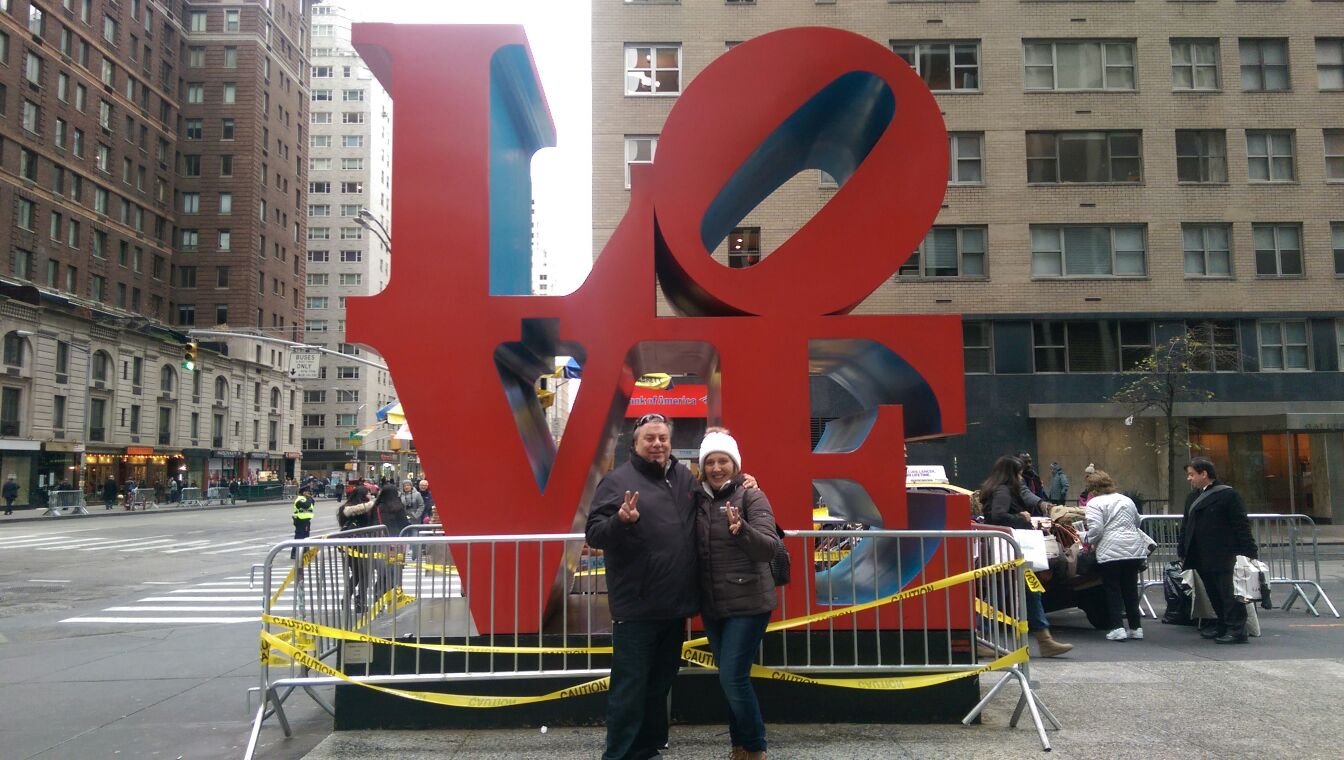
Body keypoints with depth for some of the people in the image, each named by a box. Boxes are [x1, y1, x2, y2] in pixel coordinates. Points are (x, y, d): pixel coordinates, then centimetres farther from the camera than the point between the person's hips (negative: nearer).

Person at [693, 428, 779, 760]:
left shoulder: (752, 496, -8)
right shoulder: (698, 500, 5)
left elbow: (771, 546, -19)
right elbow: (692, 548, 14)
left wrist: (742, 530, -36)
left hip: (748, 603, -5)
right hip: (712, 606, 5)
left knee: (733, 678, -8)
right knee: (730, 679, 14)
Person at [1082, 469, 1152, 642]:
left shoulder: (1095, 503, -5)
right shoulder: (1126, 499, 15)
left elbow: (1095, 529, -14)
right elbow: (1137, 522, 25)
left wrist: (1089, 541, 4)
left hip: (1110, 552, -6)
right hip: (1134, 550, 6)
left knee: (1113, 590, 2)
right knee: (1131, 589, 13)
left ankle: (1117, 628, -3)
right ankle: (1135, 627, 17)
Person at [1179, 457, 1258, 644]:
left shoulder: (1228, 494, -8)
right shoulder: (1192, 497, 15)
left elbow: (1241, 525, -10)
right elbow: (1186, 526, 18)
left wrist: (1249, 552, -13)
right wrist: (1182, 552, 15)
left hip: (1223, 557, -7)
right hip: (1202, 557, 7)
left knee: (1229, 593, -3)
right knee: (1214, 594, 14)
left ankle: (1236, 630, 3)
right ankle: (1223, 625, 24)